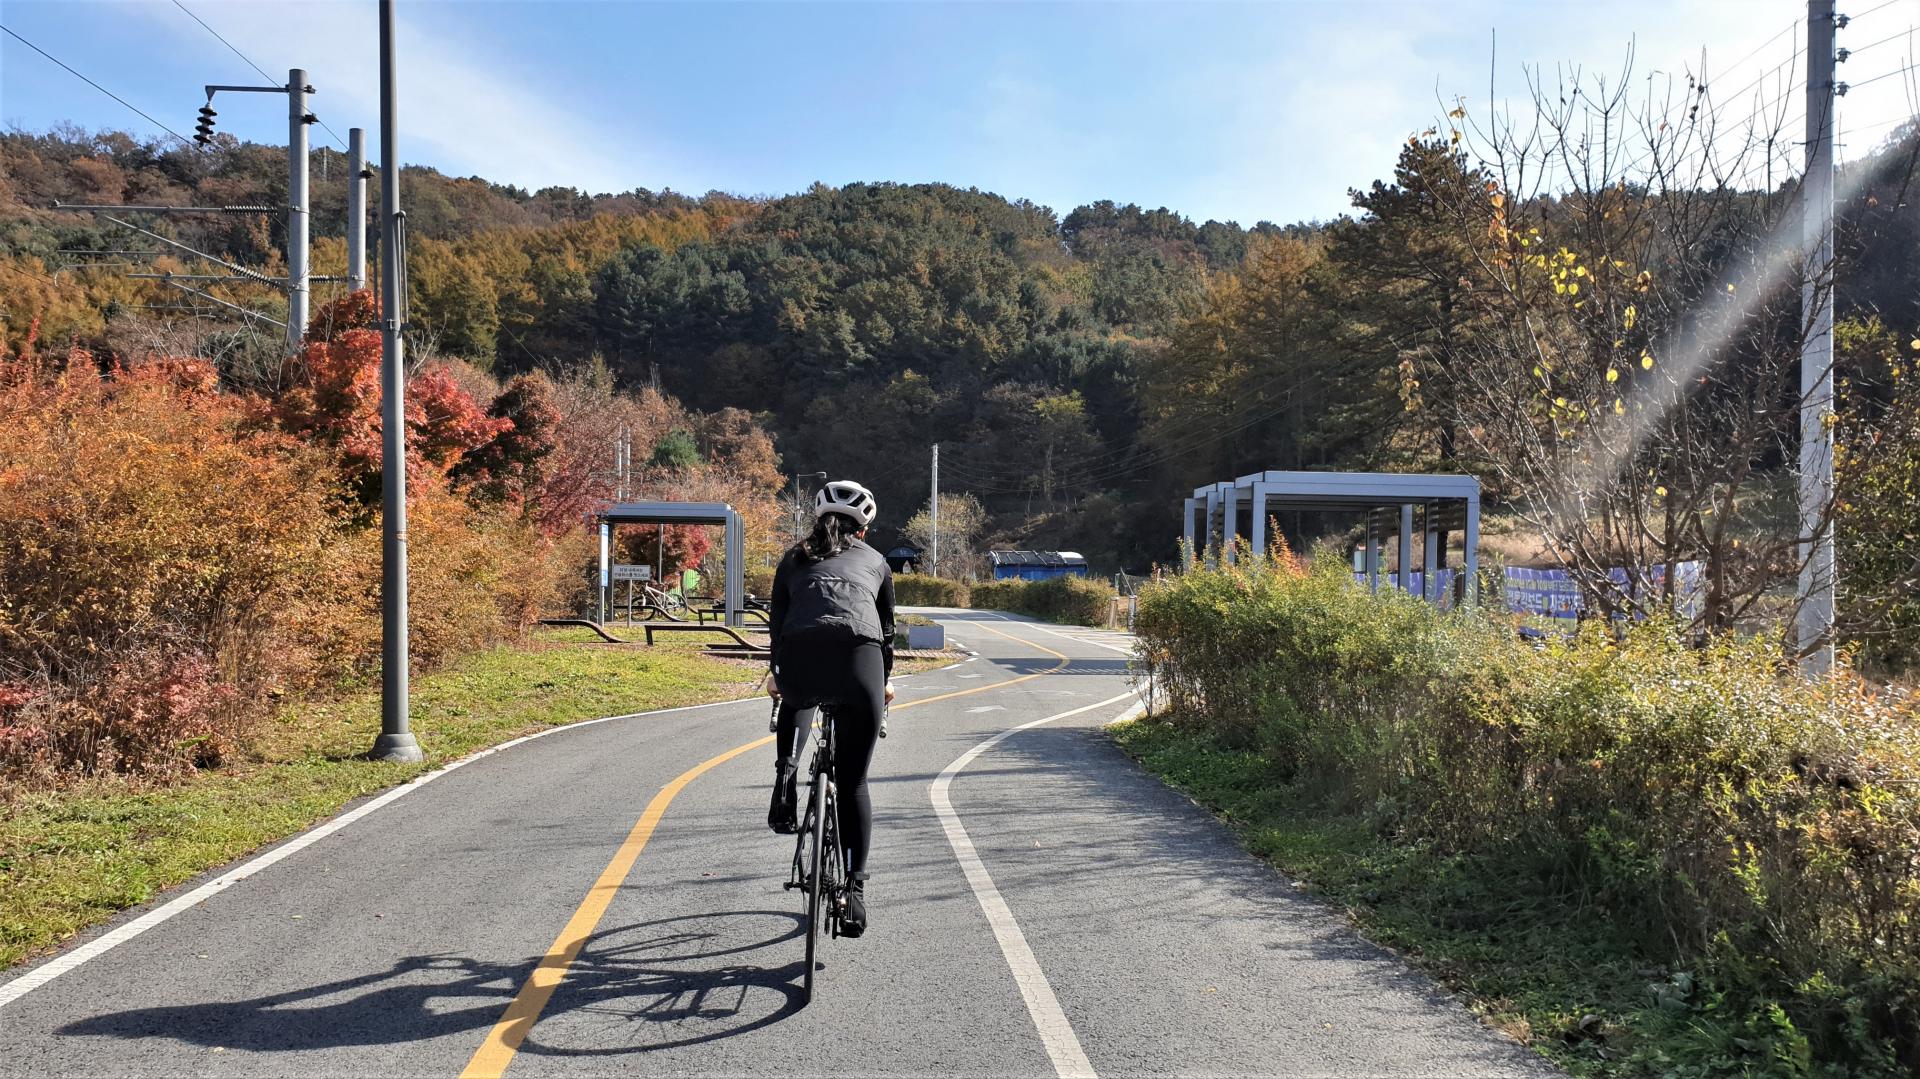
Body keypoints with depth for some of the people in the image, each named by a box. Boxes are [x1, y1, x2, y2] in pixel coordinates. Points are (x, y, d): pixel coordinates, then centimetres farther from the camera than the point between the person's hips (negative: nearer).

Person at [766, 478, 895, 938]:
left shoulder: (794, 559, 28)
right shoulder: (875, 561, 29)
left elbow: (776, 623, 31)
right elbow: (888, 629, 36)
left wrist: (776, 676, 46)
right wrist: (885, 681, 52)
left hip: (799, 658, 1)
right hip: (859, 659, 0)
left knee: (796, 703, 39)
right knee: (853, 782, 11)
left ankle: (785, 779, 17)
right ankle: (855, 888, 3)